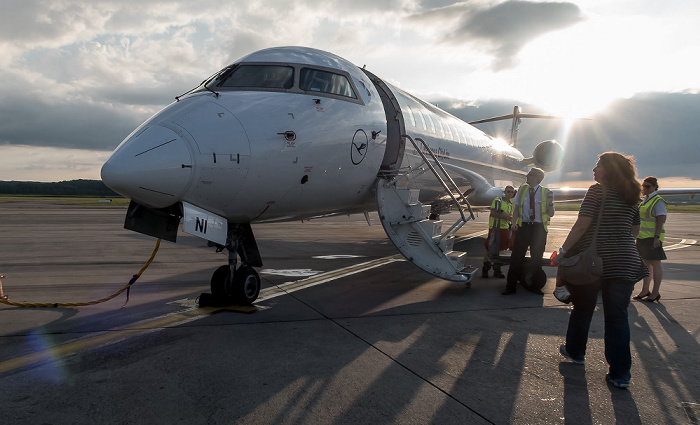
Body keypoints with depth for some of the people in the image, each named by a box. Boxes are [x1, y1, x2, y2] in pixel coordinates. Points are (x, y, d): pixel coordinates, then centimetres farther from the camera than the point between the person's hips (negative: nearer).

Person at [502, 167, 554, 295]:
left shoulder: (545, 192, 1)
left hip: (539, 228, -1)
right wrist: (514, 223, -3)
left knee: (537, 258, 7)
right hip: (523, 227, 1)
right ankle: (511, 287, 5)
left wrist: (551, 203, -17)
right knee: (516, 257, -2)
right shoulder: (522, 189, 8)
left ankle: (535, 286, 22)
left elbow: (551, 214, 3)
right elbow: (516, 208, 11)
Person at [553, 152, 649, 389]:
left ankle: (575, 352, 32)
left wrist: (563, 251, -14)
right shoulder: (632, 196, 11)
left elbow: (582, 224, -16)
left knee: (583, 309, 14)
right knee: (618, 316, 6)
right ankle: (620, 374, 6)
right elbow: (634, 230, 16)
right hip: (624, 262, 5)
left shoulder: (598, 190, -9)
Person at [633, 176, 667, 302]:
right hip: (642, 237, 9)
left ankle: (655, 292, 2)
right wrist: (636, 235, 22)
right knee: (645, 264, 12)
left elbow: (660, 220, -17)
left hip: (652, 238, -9)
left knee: (655, 264, -3)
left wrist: (657, 237, -23)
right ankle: (645, 290, 18)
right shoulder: (644, 200, 16)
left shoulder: (658, 201, -10)